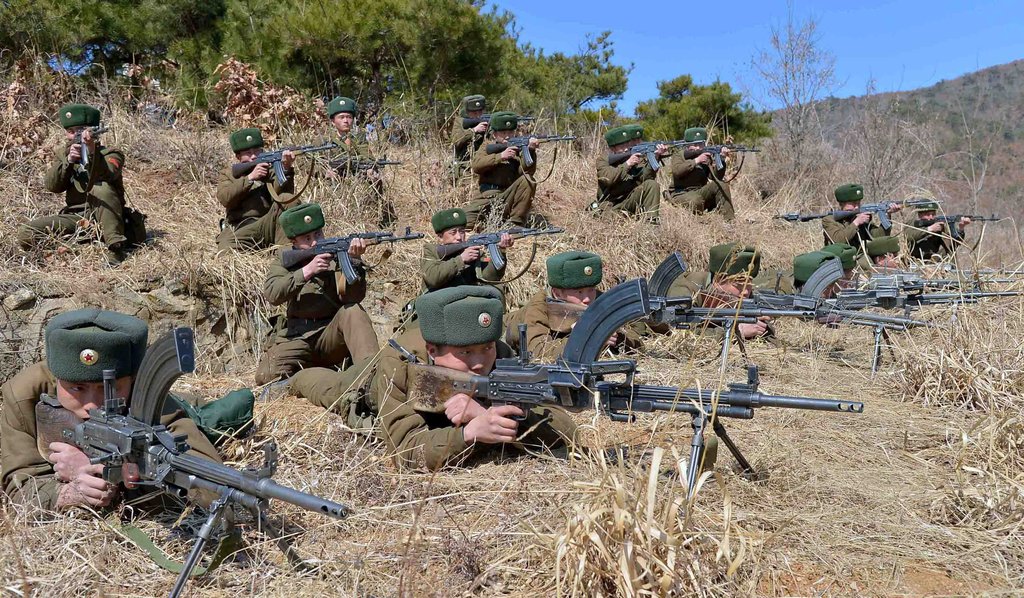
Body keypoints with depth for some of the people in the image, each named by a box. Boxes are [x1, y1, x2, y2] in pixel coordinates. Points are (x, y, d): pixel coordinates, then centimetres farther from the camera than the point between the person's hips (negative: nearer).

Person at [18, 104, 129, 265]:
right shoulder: (63, 155, 13)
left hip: (104, 218, -3)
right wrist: (68, 161, -19)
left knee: (101, 188, -34)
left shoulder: (110, 154, 0)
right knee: (26, 233, -16)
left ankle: (116, 250, -31)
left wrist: (92, 151, -40)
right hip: (75, 218, 3)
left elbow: (107, 175, -24)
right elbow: (51, 185, -4)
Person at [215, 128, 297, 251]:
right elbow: (225, 198, -3)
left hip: (268, 224, 1)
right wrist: (250, 177, -13)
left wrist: (286, 169, -23)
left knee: (288, 198, -24)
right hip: (239, 230, -1)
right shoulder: (228, 174, 18)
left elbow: (281, 191, -5)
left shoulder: (271, 171, 17)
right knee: (226, 248, -33)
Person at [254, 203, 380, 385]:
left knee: (352, 311, -30)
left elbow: (353, 296, -16)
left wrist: (354, 260, -31)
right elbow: (272, 294, -13)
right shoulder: (285, 260, 6)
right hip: (296, 338, 1)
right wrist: (307, 270, -24)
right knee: (267, 376, -23)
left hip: (332, 335, -1)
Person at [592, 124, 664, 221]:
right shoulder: (603, 160, -2)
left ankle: (650, 220, -16)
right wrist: (627, 164, -24)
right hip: (609, 205, -4)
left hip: (630, 201, 4)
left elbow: (645, 178, -11)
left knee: (652, 184, -17)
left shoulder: (637, 157, 5)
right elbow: (608, 179, -21)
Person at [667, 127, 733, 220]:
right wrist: (696, 160, -27)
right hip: (681, 195, -5)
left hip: (700, 192, 5)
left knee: (721, 185, -16)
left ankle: (729, 220, -15)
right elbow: (677, 171, -23)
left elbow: (716, 177, -5)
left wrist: (721, 160, -20)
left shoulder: (706, 157, 9)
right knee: (696, 200, -37)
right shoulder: (678, 157, 0)